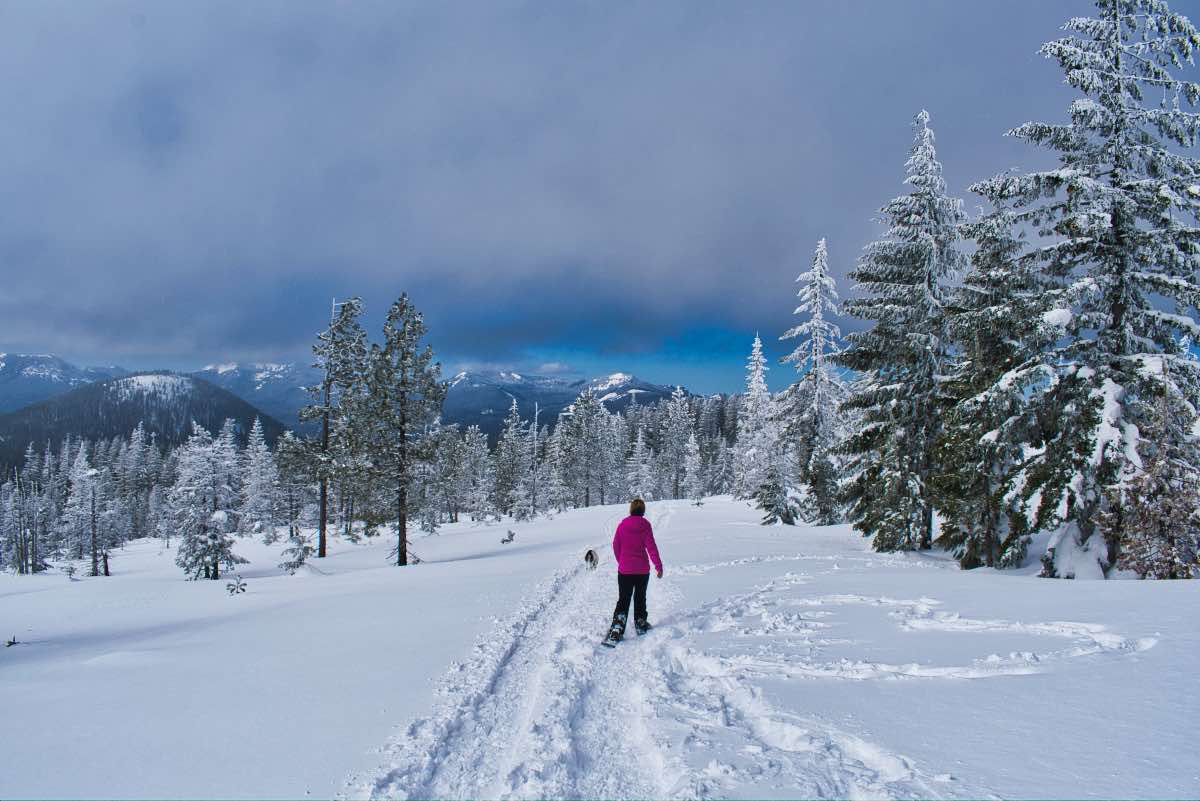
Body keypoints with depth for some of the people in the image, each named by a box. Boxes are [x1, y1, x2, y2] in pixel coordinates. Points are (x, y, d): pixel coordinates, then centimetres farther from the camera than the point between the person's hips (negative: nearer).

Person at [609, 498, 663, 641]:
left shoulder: (622, 524, -4)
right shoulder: (645, 525, -9)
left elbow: (615, 545, 1)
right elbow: (651, 546, -12)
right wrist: (658, 566, -7)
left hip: (624, 569, 1)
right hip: (642, 570, -1)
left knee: (623, 599, 7)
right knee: (640, 597, 18)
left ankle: (617, 629, -6)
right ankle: (640, 624, 26)